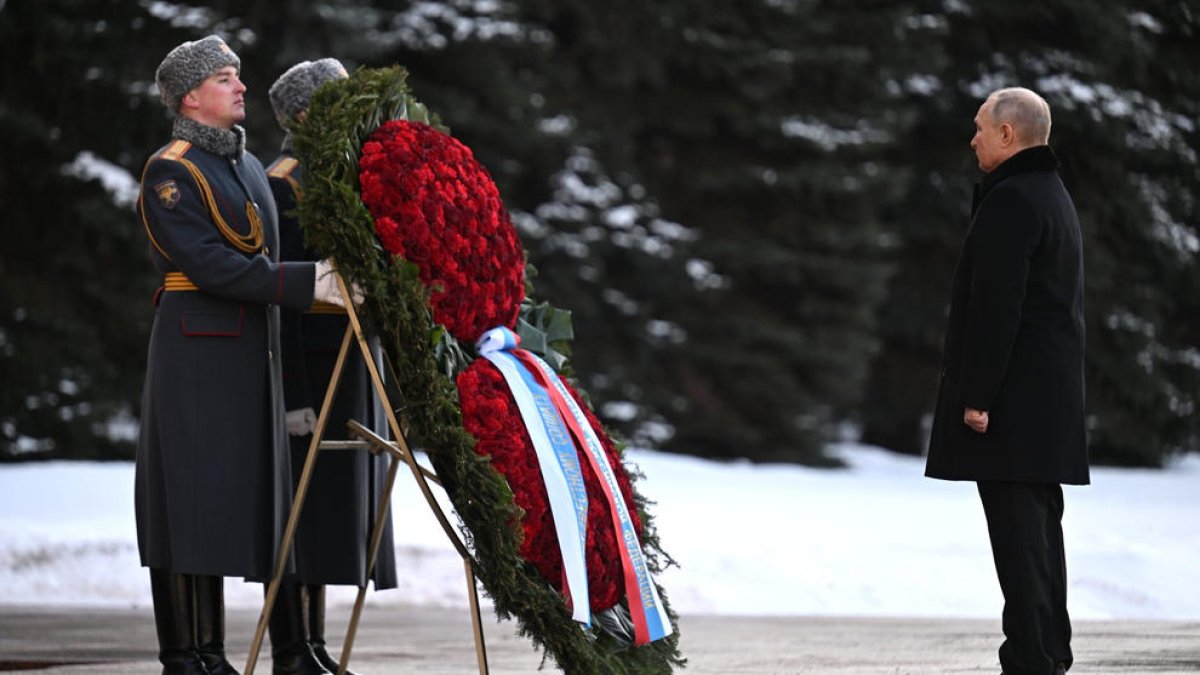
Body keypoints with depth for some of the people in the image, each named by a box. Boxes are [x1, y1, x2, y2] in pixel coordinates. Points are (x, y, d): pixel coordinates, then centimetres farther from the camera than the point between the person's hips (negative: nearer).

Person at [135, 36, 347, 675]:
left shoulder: (249, 167, 18)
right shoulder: (169, 173, -9)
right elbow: (209, 264, -18)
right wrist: (305, 283, -22)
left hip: (250, 353, 8)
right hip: (196, 353, -8)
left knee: (225, 499, 9)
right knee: (191, 498, -6)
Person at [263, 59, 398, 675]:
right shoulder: (283, 184, -11)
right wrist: (295, 394, -21)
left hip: (350, 367, 9)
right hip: (307, 369, -9)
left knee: (331, 509, 10)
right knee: (299, 507, -6)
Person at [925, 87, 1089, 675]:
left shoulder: (1011, 201, -14)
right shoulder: (1053, 196, 19)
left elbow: (997, 306, -20)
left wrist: (976, 395, -19)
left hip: (1012, 397, -10)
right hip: (1051, 393, 10)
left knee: (1017, 529, -11)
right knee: (1039, 527, 12)